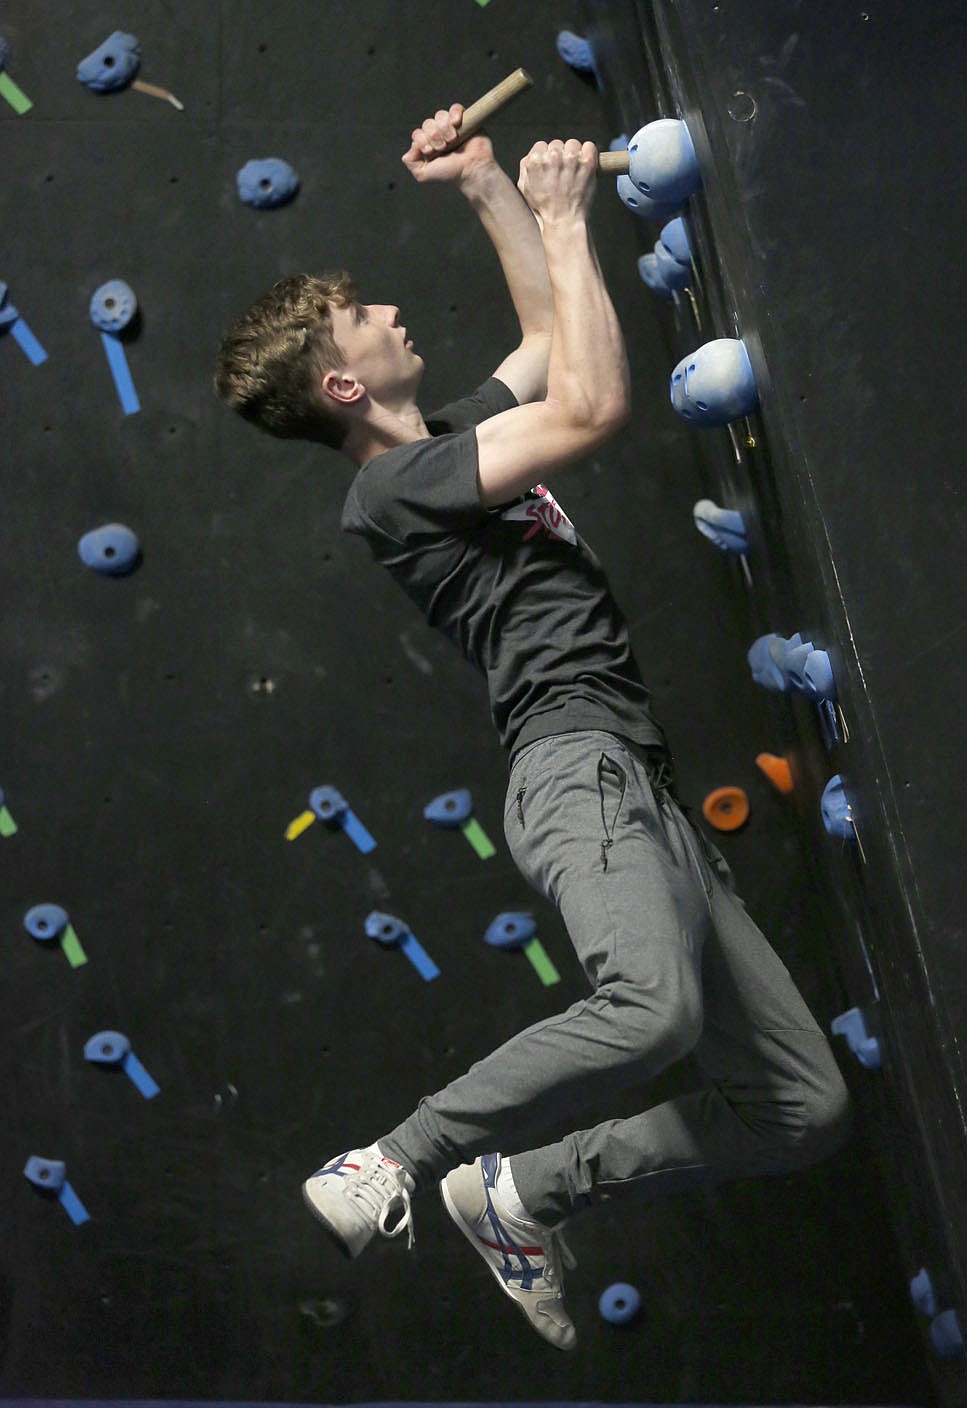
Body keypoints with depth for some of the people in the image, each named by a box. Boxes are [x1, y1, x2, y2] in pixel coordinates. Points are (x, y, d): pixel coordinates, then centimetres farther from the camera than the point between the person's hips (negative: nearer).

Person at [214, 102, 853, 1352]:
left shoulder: (457, 442, 25)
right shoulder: (391, 486, -2)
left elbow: (552, 338, 37)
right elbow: (595, 405, -10)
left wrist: (482, 184, 34)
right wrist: (562, 215, 0)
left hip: (643, 790, 9)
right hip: (577, 759, -9)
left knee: (804, 1111, 3)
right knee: (655, 1006, -39)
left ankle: (526, 1193, 12)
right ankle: (387, 1168, -18)